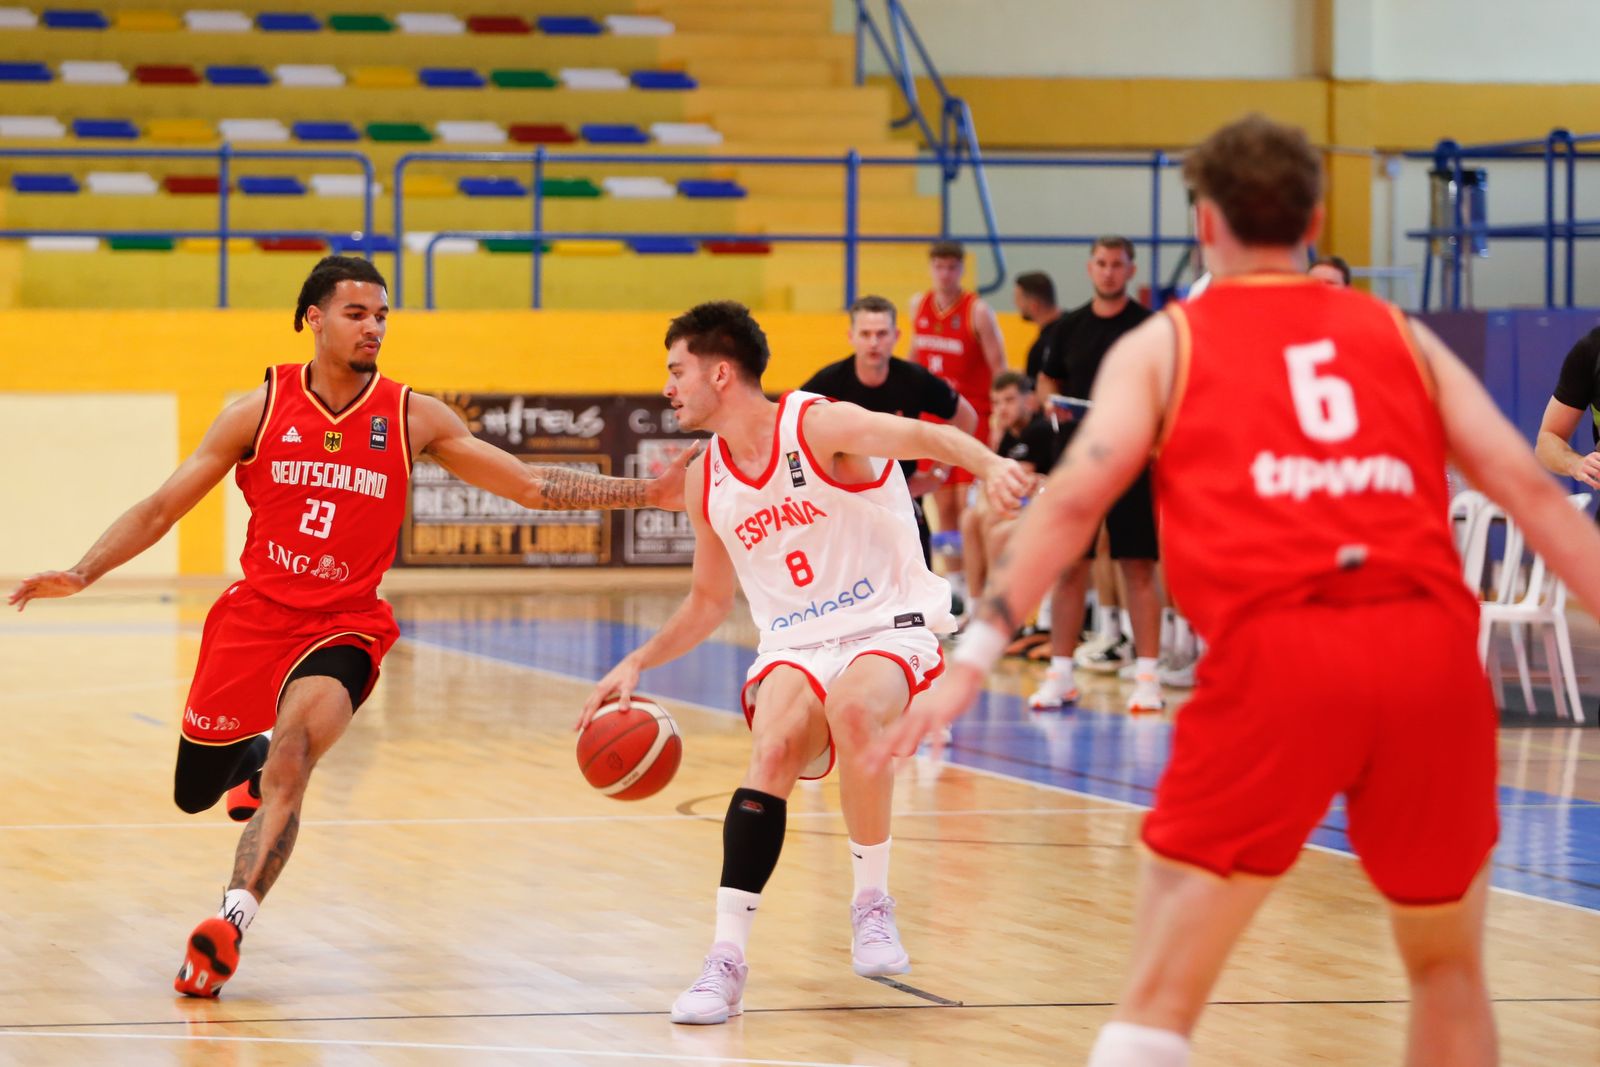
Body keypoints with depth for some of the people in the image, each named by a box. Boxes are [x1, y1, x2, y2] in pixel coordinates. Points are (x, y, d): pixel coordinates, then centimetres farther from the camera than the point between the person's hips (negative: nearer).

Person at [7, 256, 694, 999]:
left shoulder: (412, 419, -2)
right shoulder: (261, 409, -3)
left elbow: (535, 487, 1)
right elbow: (162, 507, 1)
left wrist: (646, 494, -8)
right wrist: (81, 574, -11)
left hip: (342, 629, -2)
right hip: (253, 617, 2)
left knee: (291, 757, -30)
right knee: (194, 794, 12)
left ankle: (230, 924, -29)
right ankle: (251, 755, 47)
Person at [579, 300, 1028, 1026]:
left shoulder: (818, 426, -12)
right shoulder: (706, 482, 8)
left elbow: (918, 436, -29)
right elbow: (709, 601, 22)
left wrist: (986, 463, -50)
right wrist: (638, 664, 10)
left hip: (889, 627, -5)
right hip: (795, 646, 5)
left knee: (854, 707, -37)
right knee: (773, 749, -26)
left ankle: (872, 901, -16)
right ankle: (727, 957, -26)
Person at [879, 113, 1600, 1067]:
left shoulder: (1165, 344, 17)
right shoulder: (1401, 337, 23)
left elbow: (1075, 498, 4)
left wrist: (976, 654, 1)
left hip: (1274, 647, -2)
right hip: (1432, 649, 2)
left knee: (1164, 988, 1)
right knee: (1449, 963, 22)